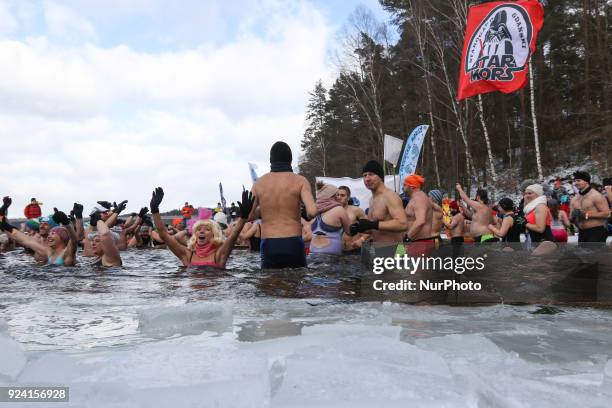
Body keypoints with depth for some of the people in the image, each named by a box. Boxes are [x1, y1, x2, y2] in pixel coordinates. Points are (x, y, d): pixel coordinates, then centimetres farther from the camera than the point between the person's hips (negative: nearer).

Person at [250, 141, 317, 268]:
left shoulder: (259, 183, 4)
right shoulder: (299, 181, -3)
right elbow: (312, 212, -16)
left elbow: (248, 216, 3)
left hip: (268, 245, 2)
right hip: (293, 243, -2)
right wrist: (307, 216, 7)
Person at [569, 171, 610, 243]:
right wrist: (573, 216, -7)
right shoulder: (574, 200, 11)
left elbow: (607, 214, -16)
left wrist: (587, 214, -21)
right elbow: (572, 218, 17)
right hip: (582, 233, 7)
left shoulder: (596, 196, -9)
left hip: (597, 232, -7)